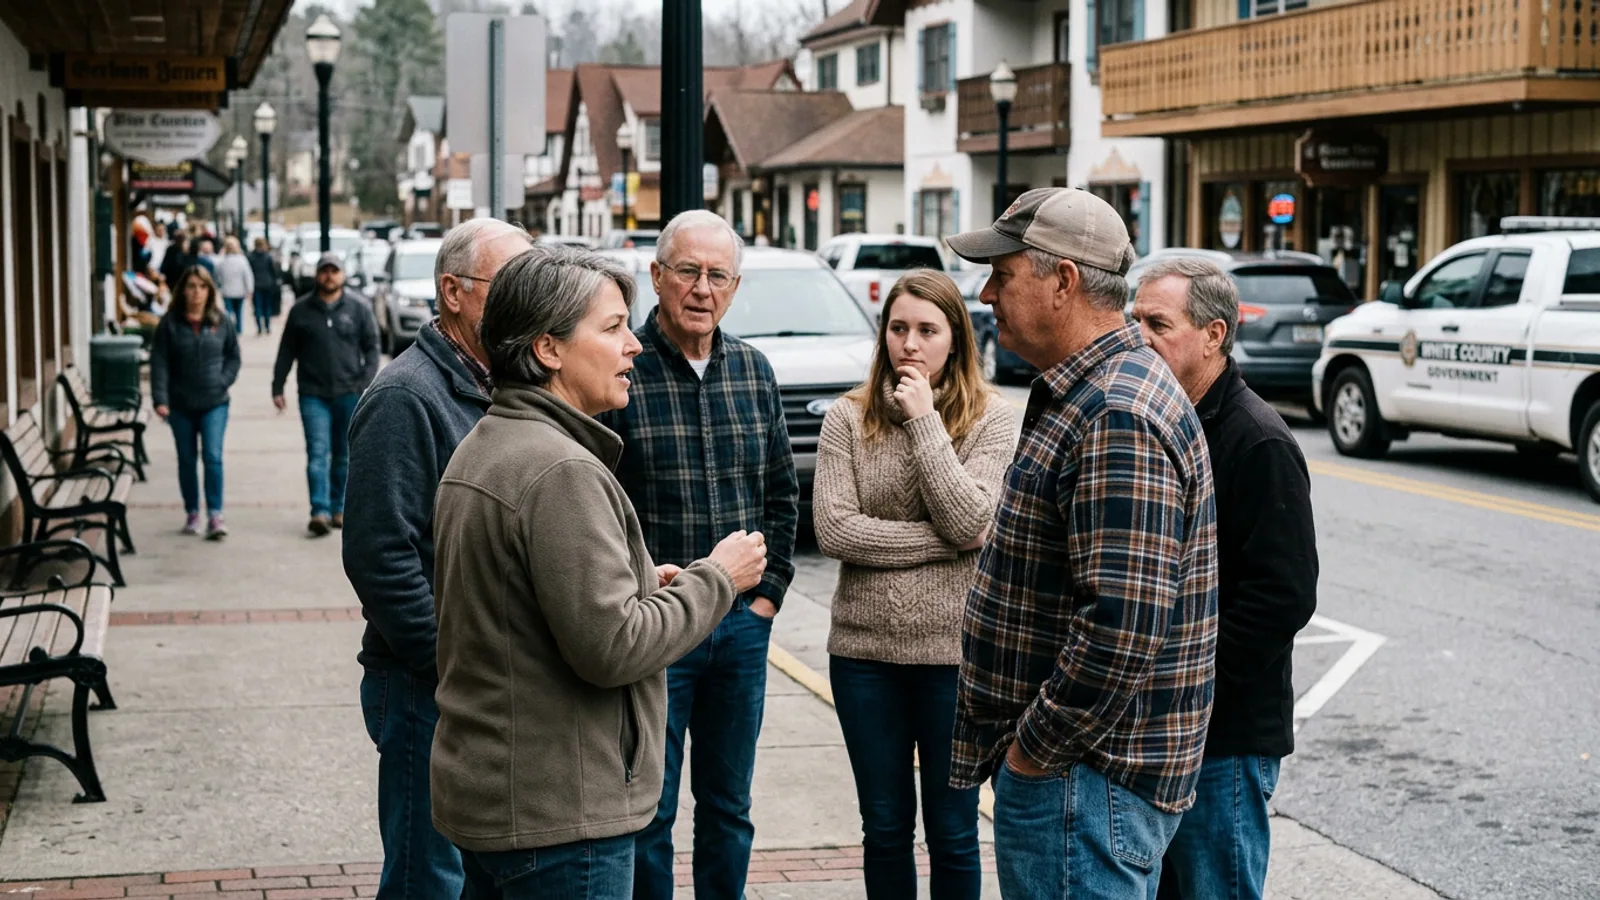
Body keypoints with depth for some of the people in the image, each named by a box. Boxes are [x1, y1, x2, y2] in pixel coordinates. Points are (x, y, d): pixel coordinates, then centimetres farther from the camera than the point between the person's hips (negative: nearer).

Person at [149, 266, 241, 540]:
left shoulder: (221, 321, 1)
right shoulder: (170, 322, -3)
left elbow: (233, 355, 11)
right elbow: (159, 362, -5)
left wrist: (223, 380, -6)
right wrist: (160, 399, -13)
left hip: (214, 403, -1)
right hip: (180, 404, 1)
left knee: (213, 456, -11)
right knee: (186, 460, 11)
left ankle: (215, 515, -9)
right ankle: (192, 513, 23)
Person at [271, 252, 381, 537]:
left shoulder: (358, 307, 3)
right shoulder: (301, 310, 5)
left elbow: (371, 348, 4)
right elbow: (287, 351, 10)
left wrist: (367, 383, -7)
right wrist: (277, 387, 7)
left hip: (350, 393, 0)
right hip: (313, 394, 0)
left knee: (345, 455, 9)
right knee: (318, 453, -9)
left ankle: (339, 508, 20)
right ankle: (320, 512, -14)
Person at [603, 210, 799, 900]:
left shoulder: (752, 370, 7)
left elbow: (782, 493, 15)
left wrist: (769, 590, 8)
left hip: (743, 624, 5)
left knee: (729, 808, 15)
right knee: (647, 812, 4)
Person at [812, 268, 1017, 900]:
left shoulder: (992, 418, -3)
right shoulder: (847, 420, 1)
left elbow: (970, 521, -16)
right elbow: (833, 530, -10)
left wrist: (925, 421, -14)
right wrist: (943, 542, -13)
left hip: (954, 649, -2)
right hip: (864, 650, 2)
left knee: (952, 834, 10)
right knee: (884, 829, 14)